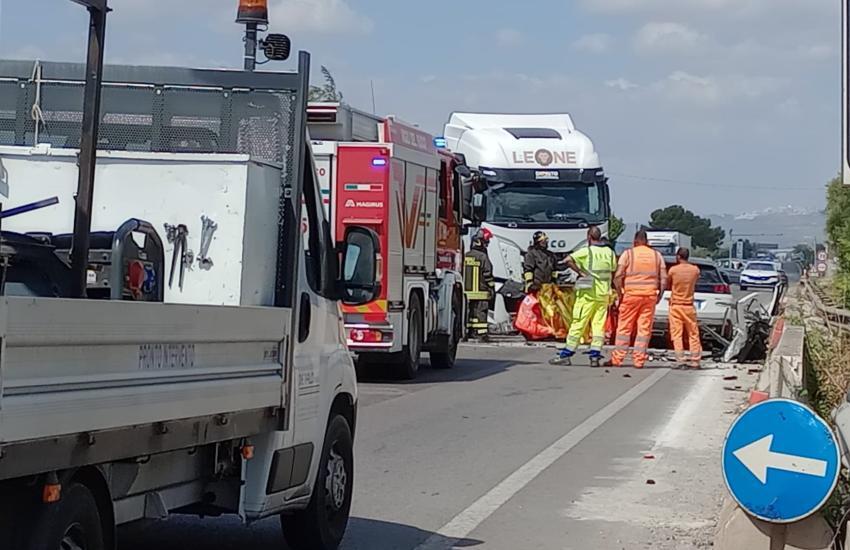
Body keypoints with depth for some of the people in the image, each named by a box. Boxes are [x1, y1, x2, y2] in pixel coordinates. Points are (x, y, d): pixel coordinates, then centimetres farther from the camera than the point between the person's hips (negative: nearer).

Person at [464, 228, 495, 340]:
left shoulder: (466, 256, 8)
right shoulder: (483, 257, -12)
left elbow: (463, 272, 15)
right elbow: (488, 274, -12)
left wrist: (464, 287, 23)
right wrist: (492, 288, -4)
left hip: (468, 292, 6)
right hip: (481, 292, -6)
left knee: (470, 313, 11)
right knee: (481, 312, -5)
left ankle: (470, 332, 14)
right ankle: (481, 334, -6)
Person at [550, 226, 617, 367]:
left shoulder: (586, 251, -10)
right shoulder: (610, 253, 6)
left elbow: (568, 260, -21)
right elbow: (613, 272, 15)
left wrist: (580, 271, -12)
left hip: (588, 293, -4)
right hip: (604, 294, 4)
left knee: (578, 324, -1)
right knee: (599, 325, 6)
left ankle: (566, 355, 2)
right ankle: (595, 356, 1)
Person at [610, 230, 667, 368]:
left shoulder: (628, 254, 1)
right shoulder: (657, 255, 10)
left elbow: (618, 277, -7)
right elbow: (664, 279, 6)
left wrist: (620, 294, 2)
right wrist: (659, 296, 14)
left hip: (631, 295, -2)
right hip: (650, 295, 2)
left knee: (624, 328, 4)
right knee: (644, 329, 4)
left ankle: (617, 359, 3)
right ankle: (639, 360, 1)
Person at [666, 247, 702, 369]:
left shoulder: (673, 270, -10)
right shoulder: (695, 270, -3)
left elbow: (668, 284, 2)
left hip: (675, 305, -2)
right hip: (689, 306, 2)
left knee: (677, 335, 0)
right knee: (693, 334, 9)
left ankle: (681, 360, -6)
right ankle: (695, 361, 8)